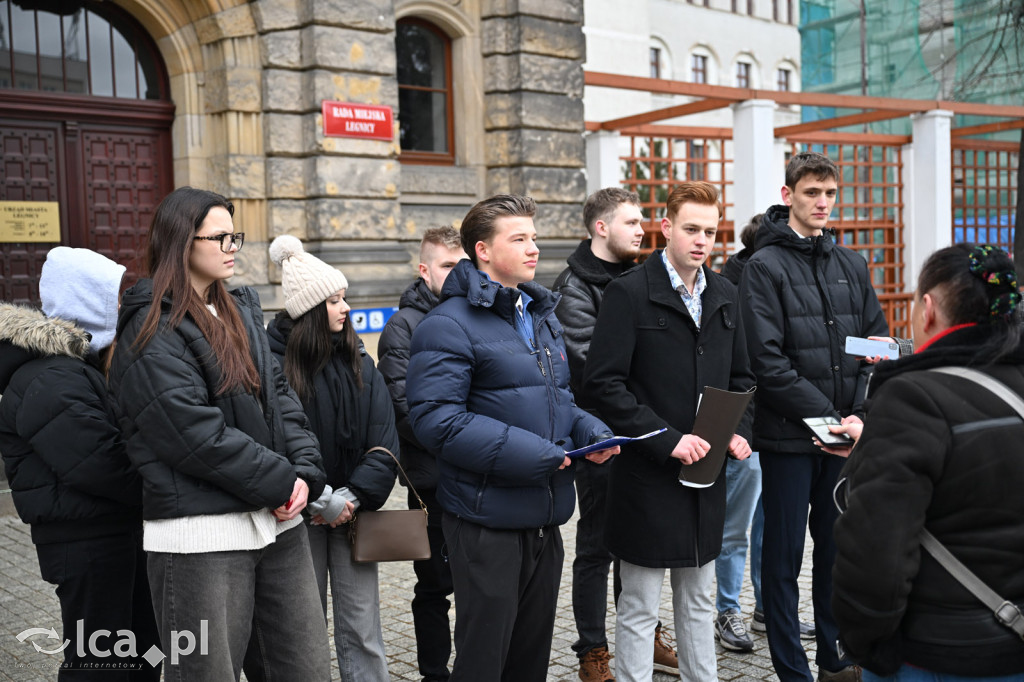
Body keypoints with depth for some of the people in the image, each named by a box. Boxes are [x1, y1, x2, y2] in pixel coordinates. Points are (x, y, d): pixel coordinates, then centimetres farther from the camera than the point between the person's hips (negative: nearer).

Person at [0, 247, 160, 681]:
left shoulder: (83, 363, 14)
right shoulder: (47, 384, -20)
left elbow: (126, 439, 14)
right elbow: (102, 465, -27)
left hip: (123, 531, 10)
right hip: (87, 542, -10)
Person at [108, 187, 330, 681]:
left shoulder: (240, 311, 14)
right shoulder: (152, 331, -9)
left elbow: (279, 394, 12)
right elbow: (197, 434, -18)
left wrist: (305, 472, -3)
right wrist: (281, 482, -12)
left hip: (275, 521, 7)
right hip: (202, 534, -7)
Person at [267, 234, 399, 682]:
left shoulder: (358, 361, 5)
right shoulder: (275, 363, -9)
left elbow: (383, 440, -1)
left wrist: (355, 496, -14)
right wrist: (320, 502, -17)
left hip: (352, 514, 3)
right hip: (301, 516, -3)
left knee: (361, 629, 5)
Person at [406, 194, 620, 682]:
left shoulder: (543, 316, 15)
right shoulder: (449, 325, -13)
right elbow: (435, 420, -21)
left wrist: (590, 431, 2)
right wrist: (528, 453, -23)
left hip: (546, 517, 8)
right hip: (487, 519, -8)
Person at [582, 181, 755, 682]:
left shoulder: (724, 294, 10)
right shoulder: (629, 292, -10)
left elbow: (740, 376, 18)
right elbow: (603, 383, -17)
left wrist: (740, 430, 1)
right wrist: (667, 439, -20)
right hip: (647, 476, -6)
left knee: (698, 600, 19)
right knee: (639, 608, 5)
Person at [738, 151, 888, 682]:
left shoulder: (851, 265, 12)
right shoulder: (765, 266, -6)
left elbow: (877, 336, 12)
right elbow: (767, 362, -13)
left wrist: (861, 410, -4)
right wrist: (828, 415, -16)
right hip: (789, 434, -5)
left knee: (837, 549, 15)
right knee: (784, 555, 4)